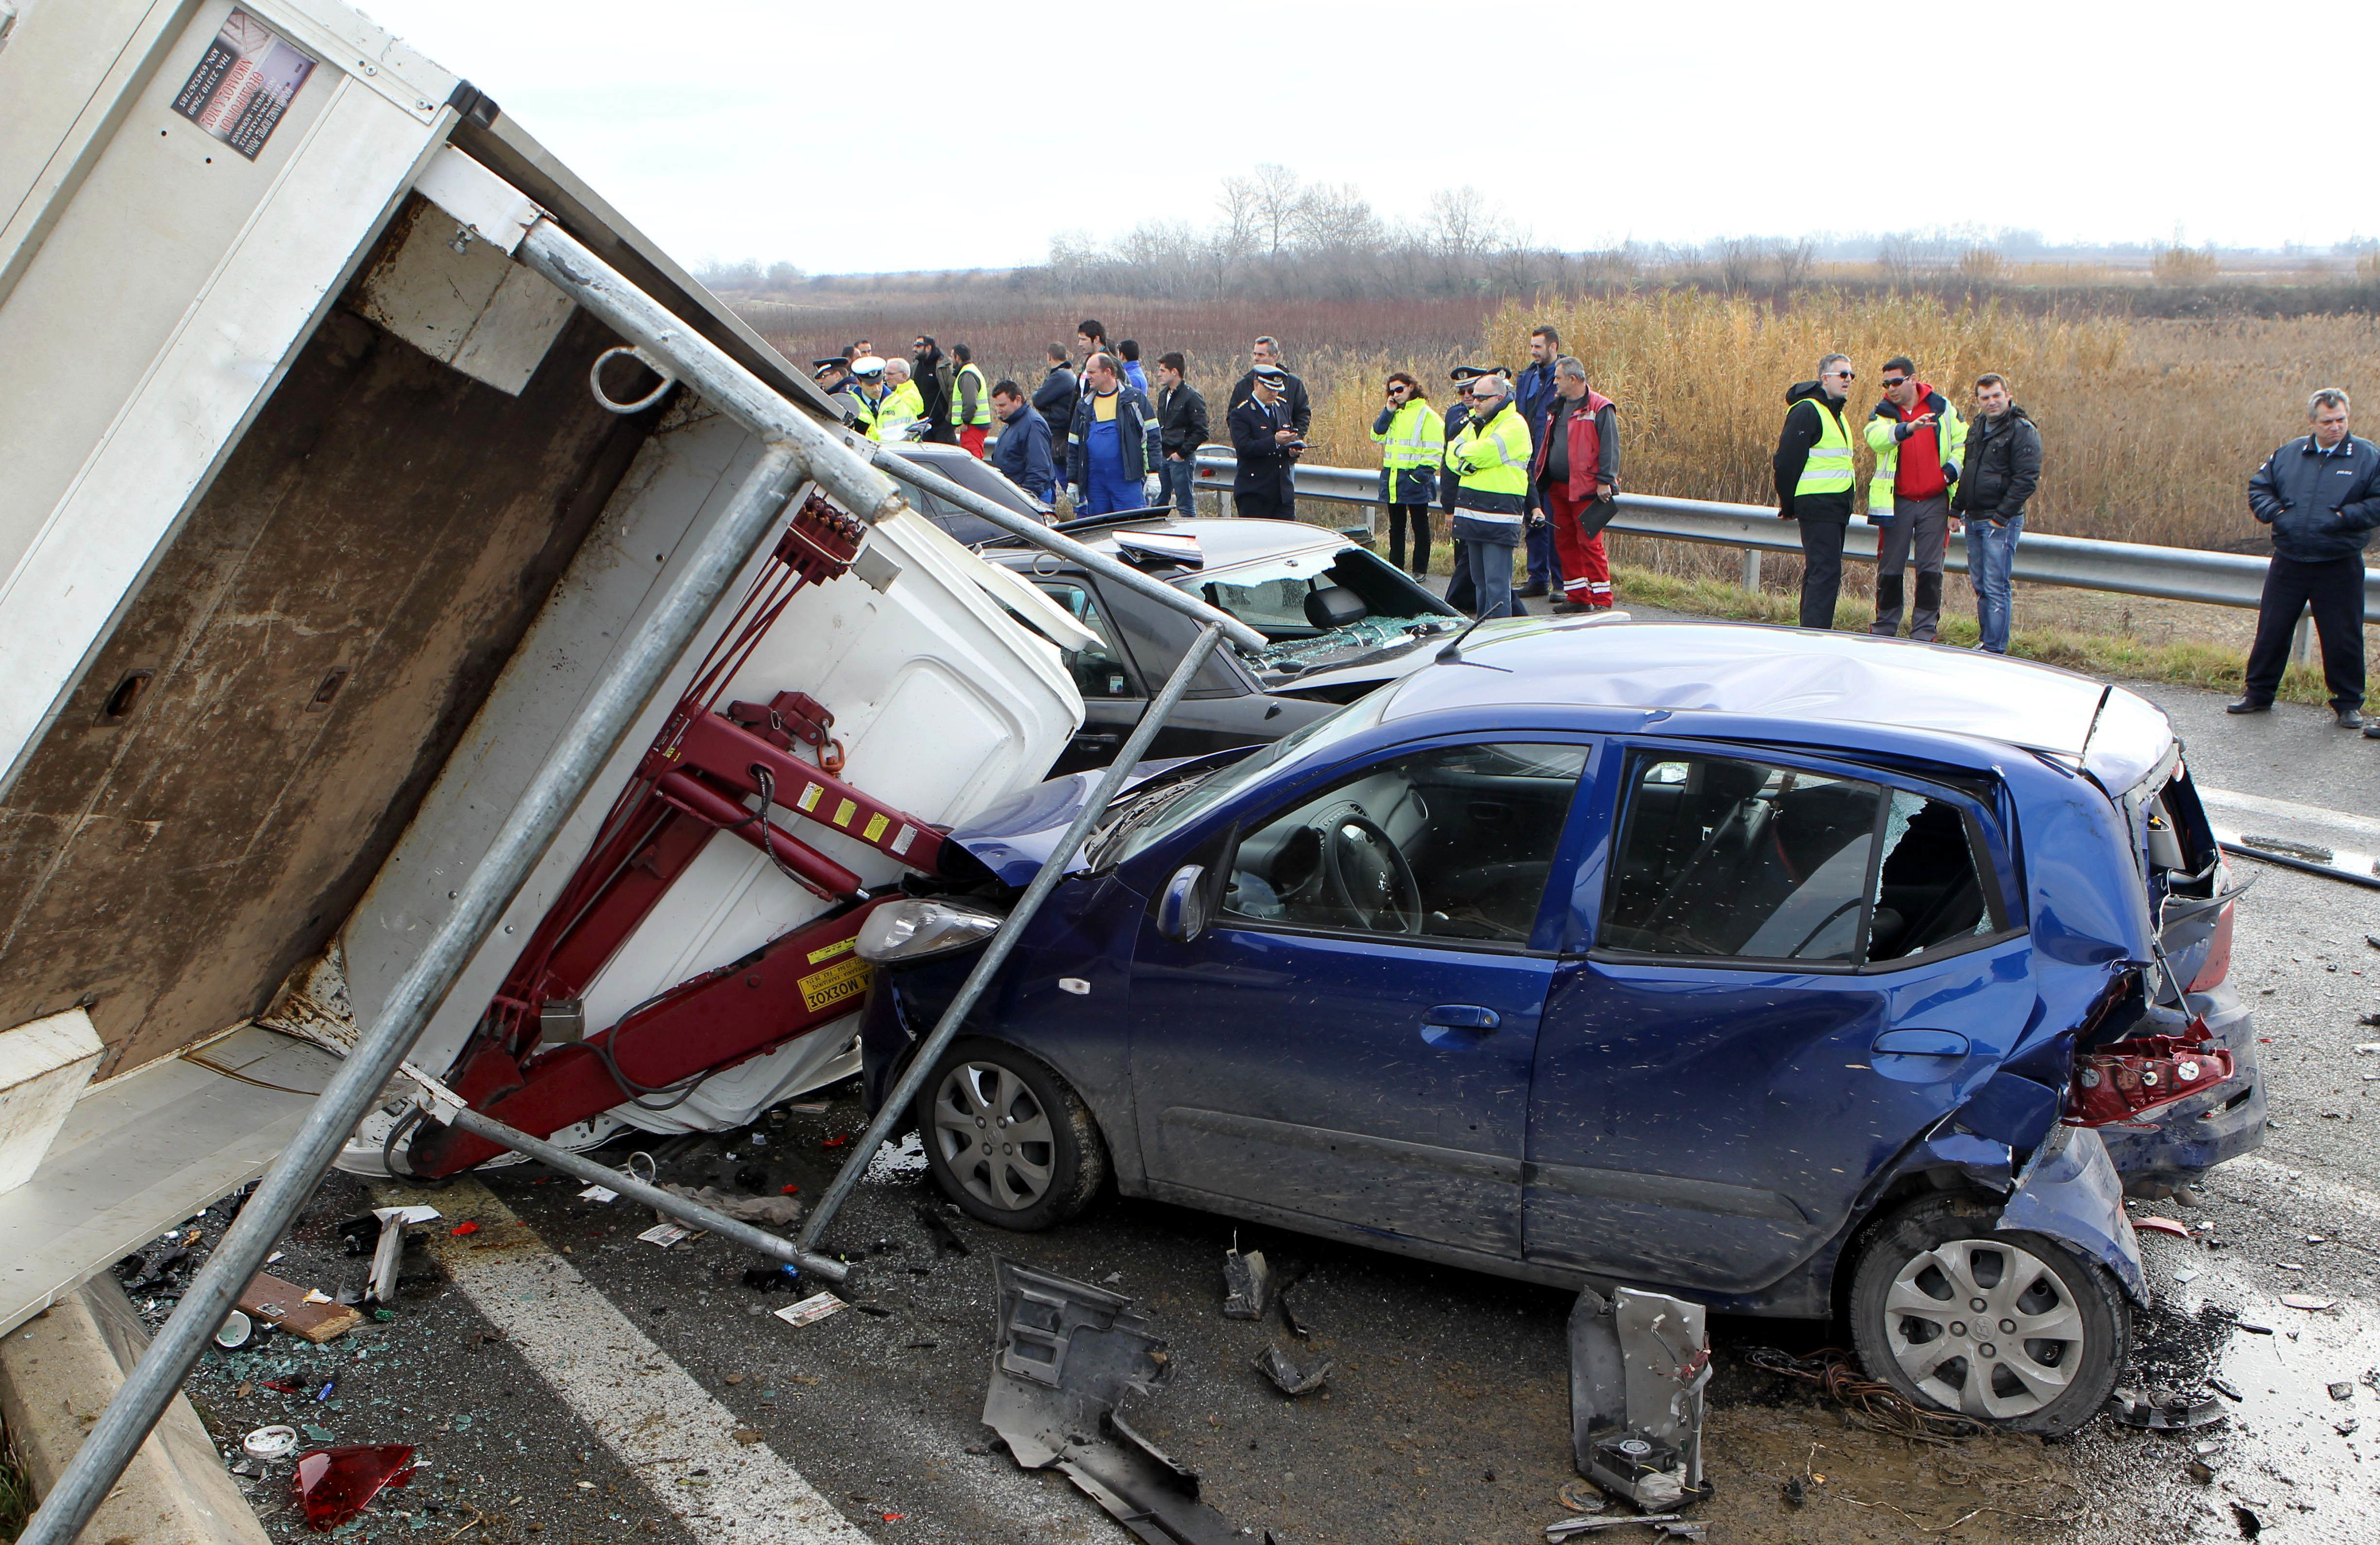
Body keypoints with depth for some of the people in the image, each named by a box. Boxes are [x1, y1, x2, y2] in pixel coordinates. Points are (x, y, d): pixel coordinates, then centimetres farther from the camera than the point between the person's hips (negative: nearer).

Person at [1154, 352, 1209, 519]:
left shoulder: (1192, 397, -11)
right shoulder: (1163, 395, 15)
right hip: (1163, 458, 8)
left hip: (1181, 459, -8)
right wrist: (1157, 451, 11)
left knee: (1186, 505, -3)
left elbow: (1201, 432, -14)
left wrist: (1182, 453, -15)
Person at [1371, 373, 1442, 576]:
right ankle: (1395, 566, 20)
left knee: (1420, 526, 3)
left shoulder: (1427, 415, -7)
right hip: (1392, 480, 7)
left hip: (1414, 481, -7)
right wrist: (1387, 412, 2)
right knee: (1396, 526, 13)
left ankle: (1420, 569, 9)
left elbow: (1435, 450, -11)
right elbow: (1376, 436, 10)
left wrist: (1422, 473, -19)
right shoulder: (1393, 414, 15)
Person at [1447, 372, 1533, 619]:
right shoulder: (1475, 423, 17)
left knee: (1496, 583, -9)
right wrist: (1464, 463, -11)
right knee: (1480, 579, 16)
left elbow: (1483, 453, -20)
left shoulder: (1515, 425, -8)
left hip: (1499, 514, -8)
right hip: (1472, 512, 8)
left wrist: (1462, 451, -1)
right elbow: (1452, 455, 11)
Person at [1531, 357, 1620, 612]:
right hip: (1557, 488, 8)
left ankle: (1601, 600, -4)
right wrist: (1538, 475, 21)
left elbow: (1610, 448, -11)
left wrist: (1605, 481, -17)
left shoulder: (1600, 408, -7)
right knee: (1564, 543, 10)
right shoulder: (1557, 407, 16)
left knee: (1590, 543, -9)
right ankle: (1577, 597, 19)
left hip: (1586, 489, -8)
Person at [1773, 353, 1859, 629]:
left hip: (1836, 507, 10)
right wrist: (1788, 506, -9)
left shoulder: (1834, 412, 21)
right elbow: (1786, 460, -15)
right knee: (1825, 572, -14)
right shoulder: (1807, 411, -11)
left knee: (1819, 572, 12)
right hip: (1818, 505, -10)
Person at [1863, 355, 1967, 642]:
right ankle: (1885, 627, 18)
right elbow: (1876, 438, -24)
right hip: (1897, 502, 0)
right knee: (1890, 569, 6)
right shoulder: (1883, 412, 0)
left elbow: (1964, 442, 13)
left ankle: (1924, 631, 7)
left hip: (1935, 502, 0)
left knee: (1931, 569, 1)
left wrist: (1951, 471, -3)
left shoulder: (1942, 408, 4)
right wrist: (1907, 428, -42)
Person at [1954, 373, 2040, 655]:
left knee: (1995, 587, -8)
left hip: (2001, 523, -8)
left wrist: (2002, 516, -17)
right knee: (1979, 585, 12)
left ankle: (1995, 650, -6)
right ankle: (1986, 642, 20)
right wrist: (1956, 509, 18)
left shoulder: (2022, 431, -10)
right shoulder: (1977, 428, 15)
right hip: (1974, 520, 8)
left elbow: (2027, 479, -15)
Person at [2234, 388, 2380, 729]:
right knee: (2271, 630, 9)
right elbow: (2258, 488, 13)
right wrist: (2275, 512, -5)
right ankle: (2258, 693, 23)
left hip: (2340, 567, -2)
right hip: (2288, 562, 2)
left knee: (2343, 637, 4)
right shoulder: (2288, 454, 5)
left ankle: (2348, 704, 17)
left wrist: (2344, 516, -17)